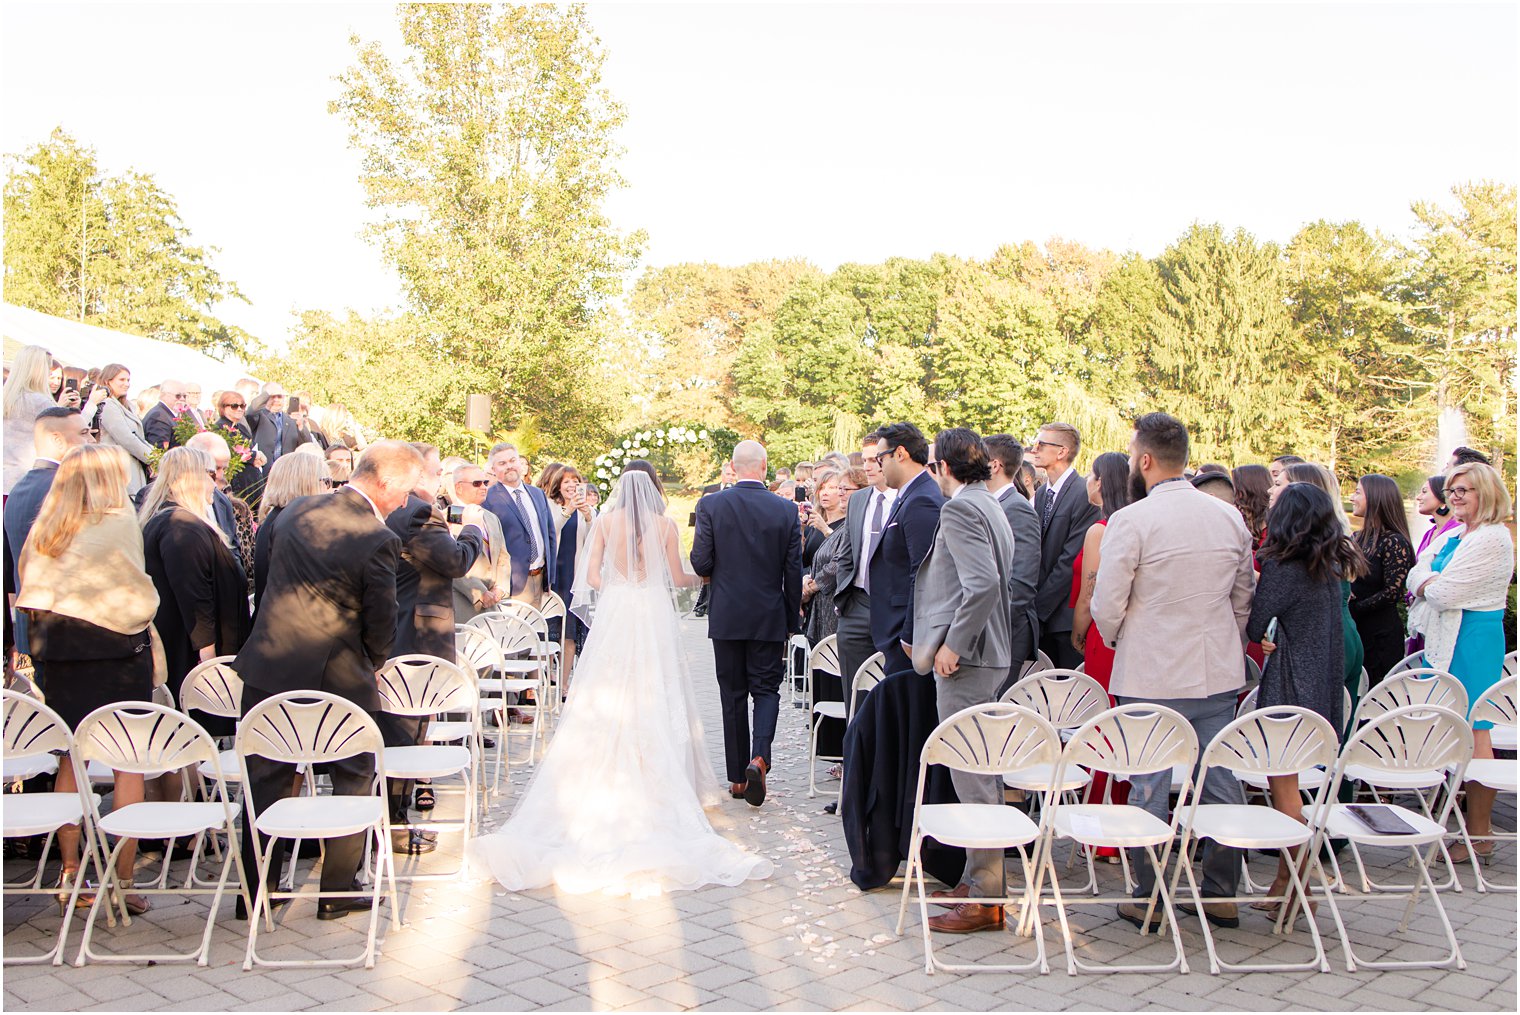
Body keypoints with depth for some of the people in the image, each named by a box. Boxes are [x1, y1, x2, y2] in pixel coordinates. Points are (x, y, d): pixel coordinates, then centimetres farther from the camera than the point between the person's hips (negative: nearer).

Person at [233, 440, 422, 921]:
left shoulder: (295, 511, 3)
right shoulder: (378, 541, -18)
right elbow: (381, 624, -10)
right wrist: (372, 668, 11)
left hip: (268, 669, 5)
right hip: (338, 681, -5)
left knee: (267, 782, 15)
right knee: (354, 781, 13)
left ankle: (255, 891, 22)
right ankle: (337, 891, 18)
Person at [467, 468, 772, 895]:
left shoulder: (606, 521, 2)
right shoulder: (665, 525, 0)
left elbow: (592, 576, 0)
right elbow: (678, 578, 4)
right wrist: (703, 575, 24)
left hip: (615, 614, 1)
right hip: (654, 617, -1)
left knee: (607, 702, 5)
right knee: (656, 700, 4)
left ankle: (609, 779, 5)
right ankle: (659, 782, 5)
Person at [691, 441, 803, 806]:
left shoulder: (711, 505, -8)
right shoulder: (786, 511, -4)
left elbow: (701, 564, -8)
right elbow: (794, 572, -1)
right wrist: (792, 620, 10)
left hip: (726, 616, 0)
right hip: (769, 617, 0)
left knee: (733, 695, 9)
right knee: (766, 690, 9)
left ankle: (738, 777, 13)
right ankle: (759, 758, -14)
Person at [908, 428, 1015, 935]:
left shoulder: (959, 508, -15)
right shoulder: (991, 506, 16)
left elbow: (983, 584, -26)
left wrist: (952, 644, -19)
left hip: (965, 660, -10)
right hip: (989, 655, 10)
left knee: (972, 778, -5)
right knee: (980, 775, 15)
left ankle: (984, 897, 0)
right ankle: (980, 879, 24)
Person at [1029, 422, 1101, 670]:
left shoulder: (1085, 495, -12)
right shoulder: (1041, 494, 14)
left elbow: (1072, 561, -16)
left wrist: (1039, 607, -13)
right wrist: (1034, 605, 4)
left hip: (1067, 615, -7)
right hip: (1042, 614, 7)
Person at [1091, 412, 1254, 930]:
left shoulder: (1131, 521, -13)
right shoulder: (1230, 517, 4)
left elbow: (1107, 606, -11)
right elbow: (1244, 597, 14)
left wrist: (1117, 640, 10)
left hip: (1151, 677, -5)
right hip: (1219, 674, 5)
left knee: (1148, 789, 4)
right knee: (1220, 784, 12)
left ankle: (1148, 900, 11)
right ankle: (1222, 894, 21)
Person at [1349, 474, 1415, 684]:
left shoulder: (1394, 542, -11)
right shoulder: (1358, 538, 12)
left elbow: (1392, 592, -17)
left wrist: (1353, 608, -16)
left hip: (1380, 635, -7)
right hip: (1352, 631, 7)